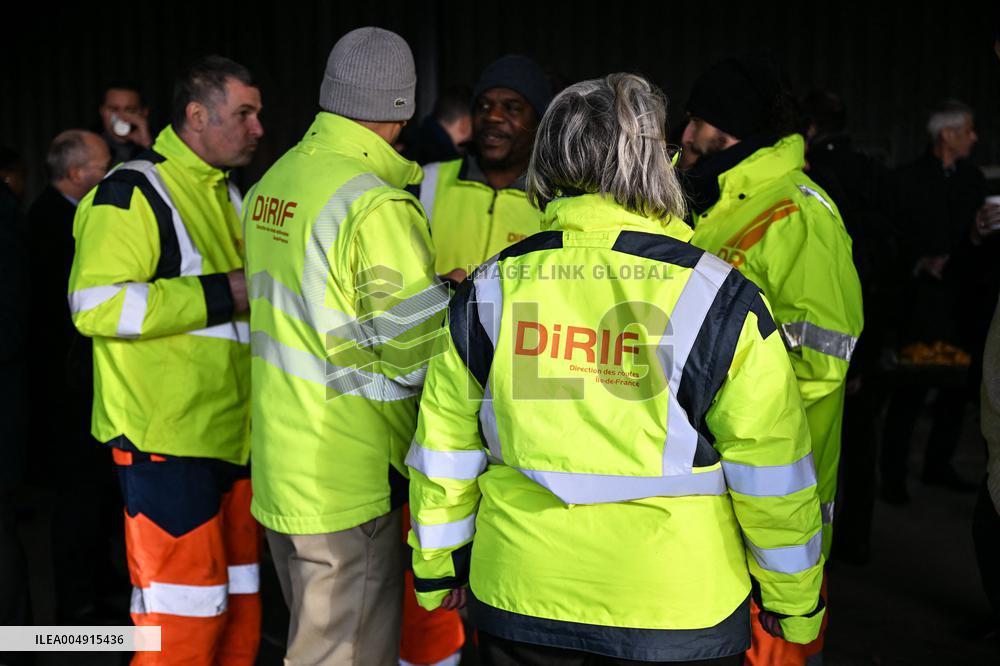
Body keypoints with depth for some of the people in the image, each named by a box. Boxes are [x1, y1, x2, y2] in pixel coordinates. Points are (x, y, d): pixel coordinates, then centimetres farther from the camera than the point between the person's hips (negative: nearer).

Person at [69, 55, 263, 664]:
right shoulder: (134, 192, -10)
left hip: (232, 436, 9)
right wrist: (221, 294, -20)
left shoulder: (227, 194, 18)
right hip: (167, 441, -9)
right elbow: (96, 304, -22)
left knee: (238, 610, 14)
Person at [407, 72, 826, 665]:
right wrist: (794, 600, 6)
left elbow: (445, 445, 3)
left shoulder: (490, 289, -4)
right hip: (673, 614, -2)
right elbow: (771, 467, -8)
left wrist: (436, 563, 18)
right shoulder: (717, 297, -13)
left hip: (518, 599, 3)